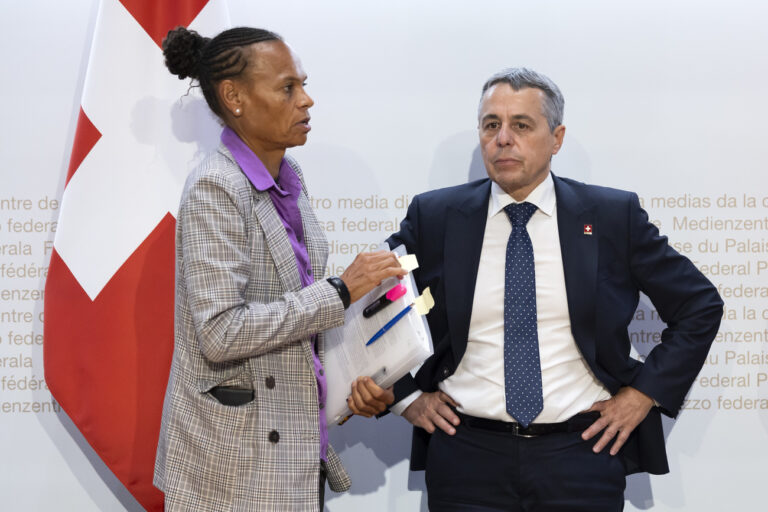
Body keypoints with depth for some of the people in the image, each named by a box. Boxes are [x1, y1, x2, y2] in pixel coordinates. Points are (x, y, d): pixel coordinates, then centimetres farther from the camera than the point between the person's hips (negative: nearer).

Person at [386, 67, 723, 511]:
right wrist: (407, 394, 3)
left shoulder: (614, 216, -1)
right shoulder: (434, 216, 0)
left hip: (582, 454, 0)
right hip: (467, 454, 1)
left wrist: (645, 392, 0)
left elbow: (701, 305, 7)